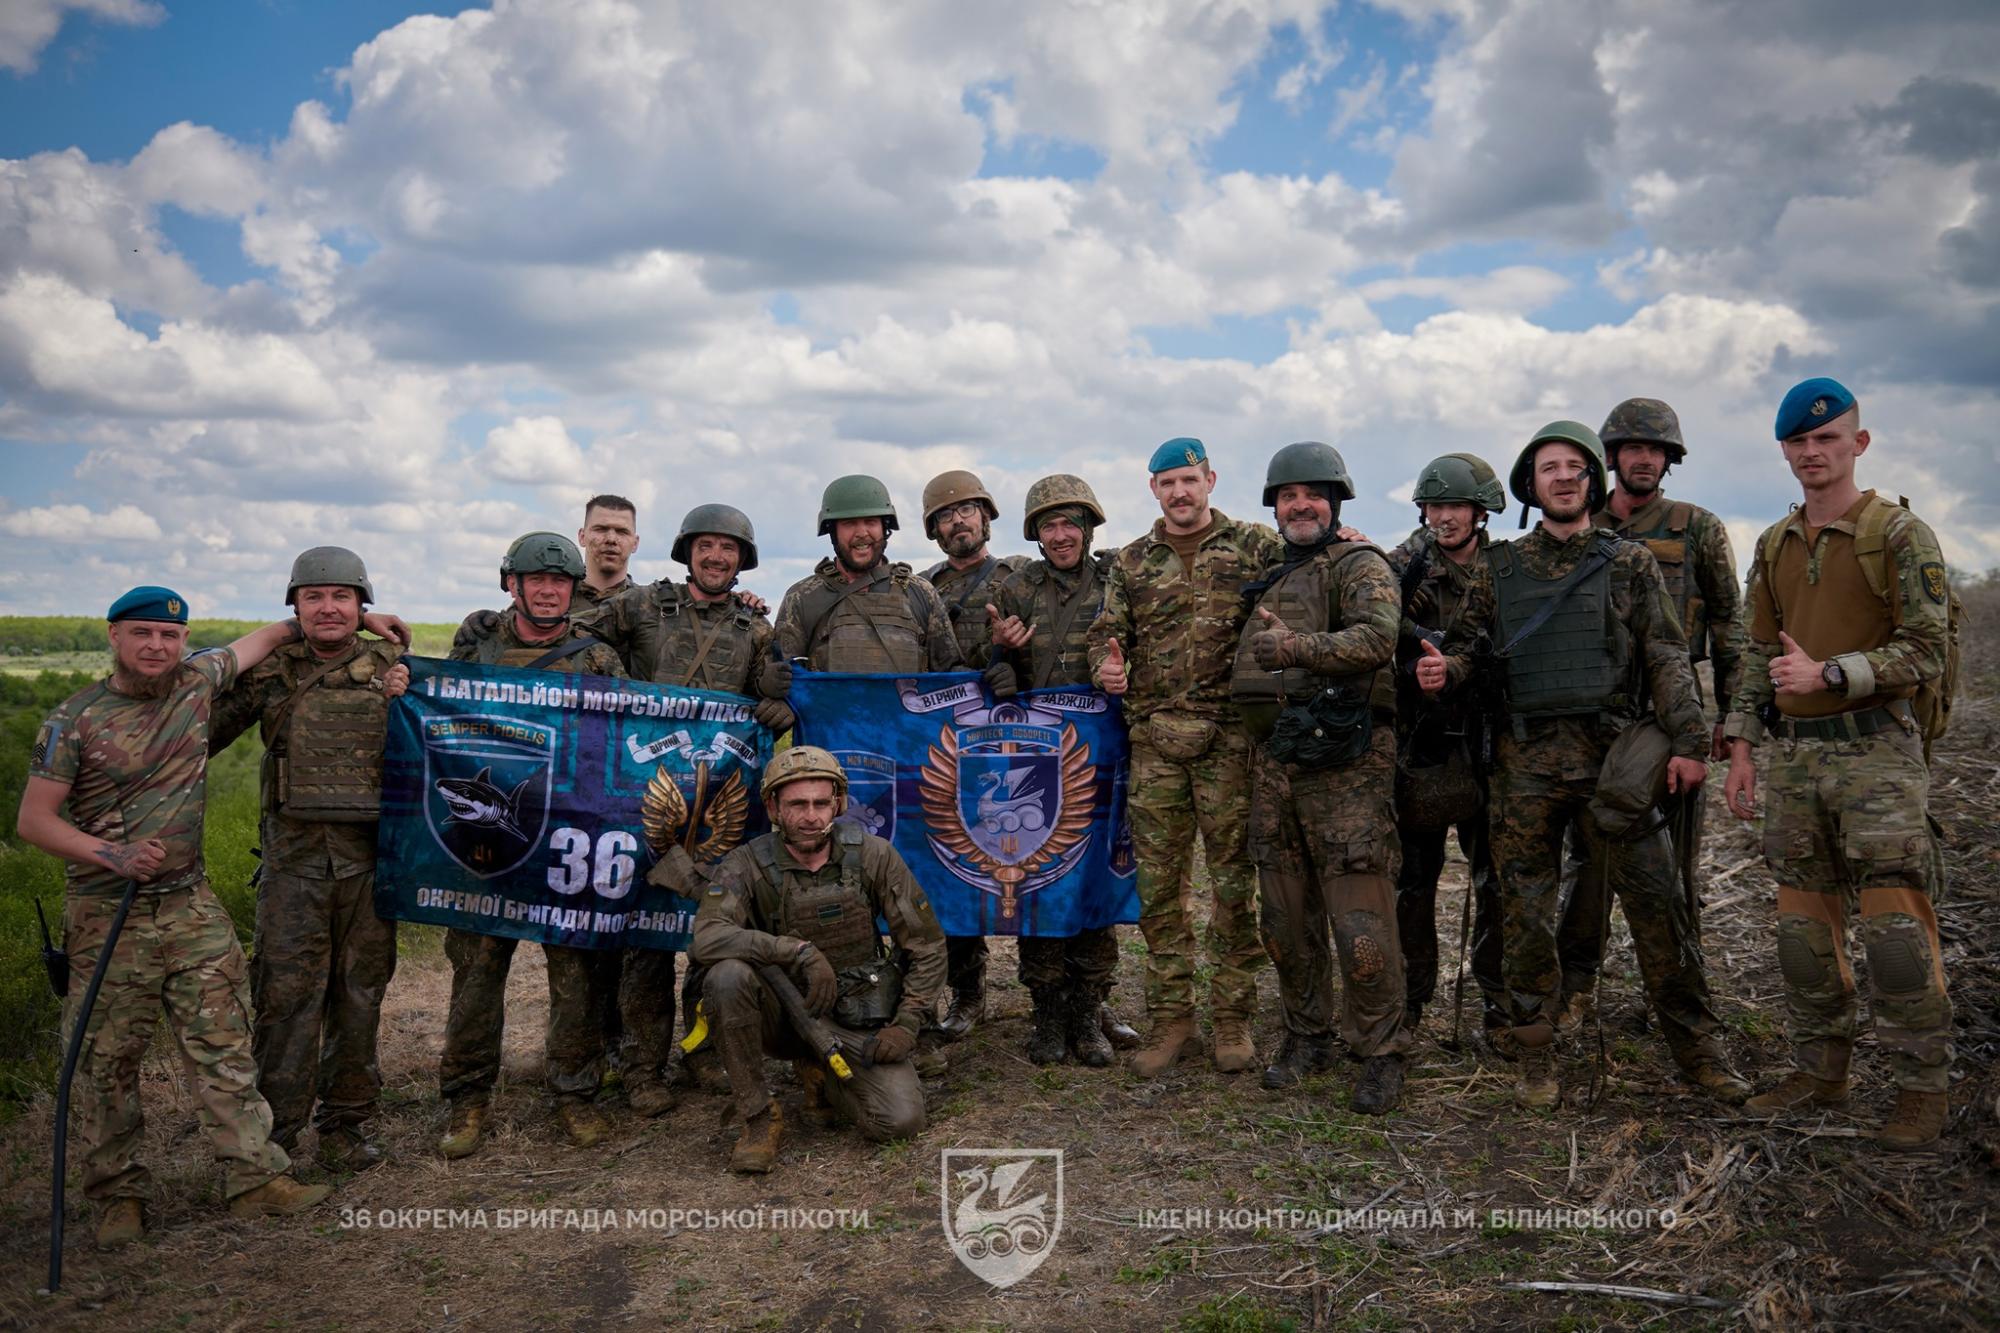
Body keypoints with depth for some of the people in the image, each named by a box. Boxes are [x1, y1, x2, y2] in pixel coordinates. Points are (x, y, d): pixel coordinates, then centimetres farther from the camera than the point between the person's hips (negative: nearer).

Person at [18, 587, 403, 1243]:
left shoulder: (196, 681, 4)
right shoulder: (74, 719, -6)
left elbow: (270, 635, 20)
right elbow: (33, 820, -6)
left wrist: (355, 619, 17)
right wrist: (112, 855, -20)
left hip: (191, 906, 3)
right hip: (107, 917, -3)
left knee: (225, 1046, 2)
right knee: (109, 1062, 5)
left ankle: (255, 1177, 7)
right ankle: (119, 1194, 21)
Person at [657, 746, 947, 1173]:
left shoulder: (872, 856, -10)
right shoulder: (748, 865, -13)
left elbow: (927, 946, -3)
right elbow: (706, 940, -32)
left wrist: (907, 1023, -11)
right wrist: (799, 952, -39)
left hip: (856, 1021, 1)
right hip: (783, 1013, -1)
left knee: (900, 1121, -19)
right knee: (727, 977, -32)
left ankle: (818, 1074, 14)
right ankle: (759, 1117, -14)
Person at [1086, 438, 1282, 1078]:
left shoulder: (1258, 546, 6)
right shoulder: (1130, 564, 14)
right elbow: (1107, 633, 12)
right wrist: (1106, 667, -9)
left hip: (1230, 741, -2)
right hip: (1155, 742, 3)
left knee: (1233, 882, 3)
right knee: (1157, 885, 5)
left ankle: (1234, 1019, 17)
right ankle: (1171, 1019, 17)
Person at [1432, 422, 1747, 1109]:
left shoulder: (1629, 563, 8)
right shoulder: (1500, 566, 11)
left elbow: (1667, 660, 5)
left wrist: (1687, 741, -4)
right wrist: (1437, 675, -7)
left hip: (1614, 753, -1)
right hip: (1526, 760, 1)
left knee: (1657, 902, -1)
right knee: (1525, 911, 4)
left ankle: (1698, 1049, 14)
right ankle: (1536, 1056, 16)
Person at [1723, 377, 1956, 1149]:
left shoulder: (1900, 535, -4)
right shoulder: (1774, 546, 13)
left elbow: (1926, 649, -9)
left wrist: (1829, 674, -18)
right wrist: (1741, 751, 11)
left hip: (1875, 752, -5)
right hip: (1793, 754, 6)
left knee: (1896, 926, -5)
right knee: (1804, 923, 10)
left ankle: (1923, 1089, 7)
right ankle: (1820, 1072, 21)